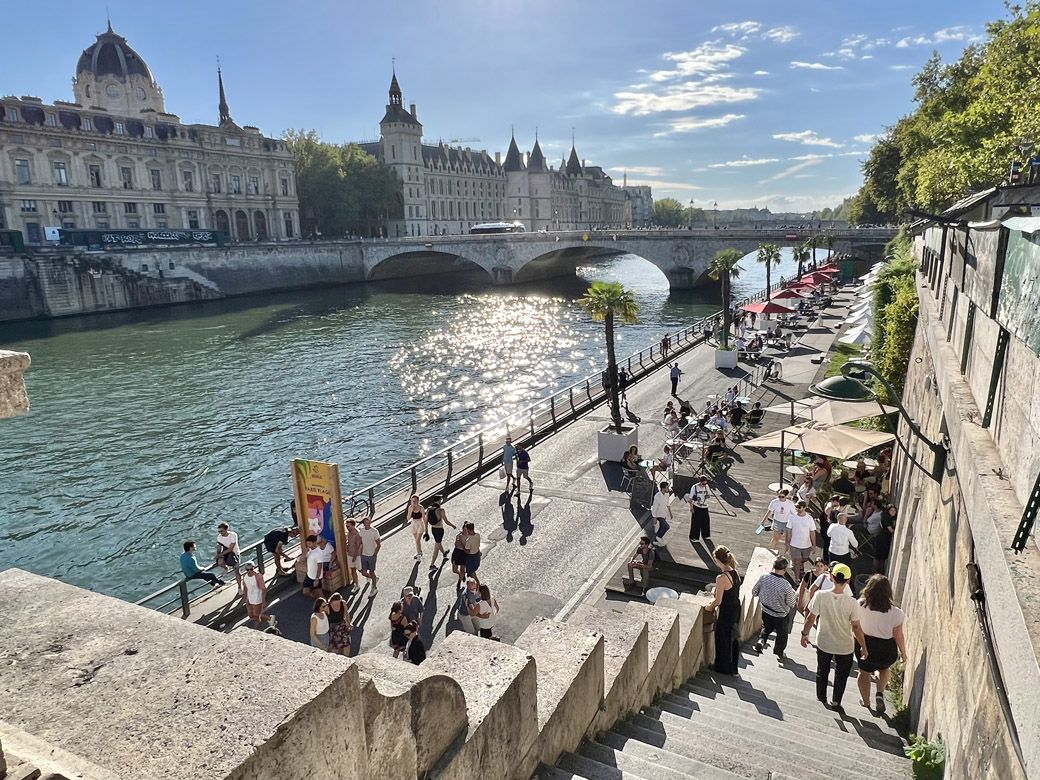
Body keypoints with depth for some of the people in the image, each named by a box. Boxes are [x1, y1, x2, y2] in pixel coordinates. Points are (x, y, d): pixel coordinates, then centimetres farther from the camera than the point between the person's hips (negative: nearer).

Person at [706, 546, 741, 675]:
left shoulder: (722, 578, -27)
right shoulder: (735, 573, -3)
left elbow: (718, 601, -20)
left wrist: (709, 607, -3)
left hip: (726, 612, -8)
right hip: (736, 609, 8)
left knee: (722, 639, 13)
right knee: (734, 638, 22)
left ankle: (723, 668, 30)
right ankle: (733, 667, 37)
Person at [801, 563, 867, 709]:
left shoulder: (820, 596, -23)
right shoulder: (852, 603, -25)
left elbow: (811, 618, -15)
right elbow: (856, 627, -17)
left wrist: (805, 634, 2)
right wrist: (864, 647, -2)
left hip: (823, 643, 1)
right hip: (845, 646, -1)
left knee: (822, 671, 25)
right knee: (841, 675, 24)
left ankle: (821, 697, 43)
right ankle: (835, 702, 34)